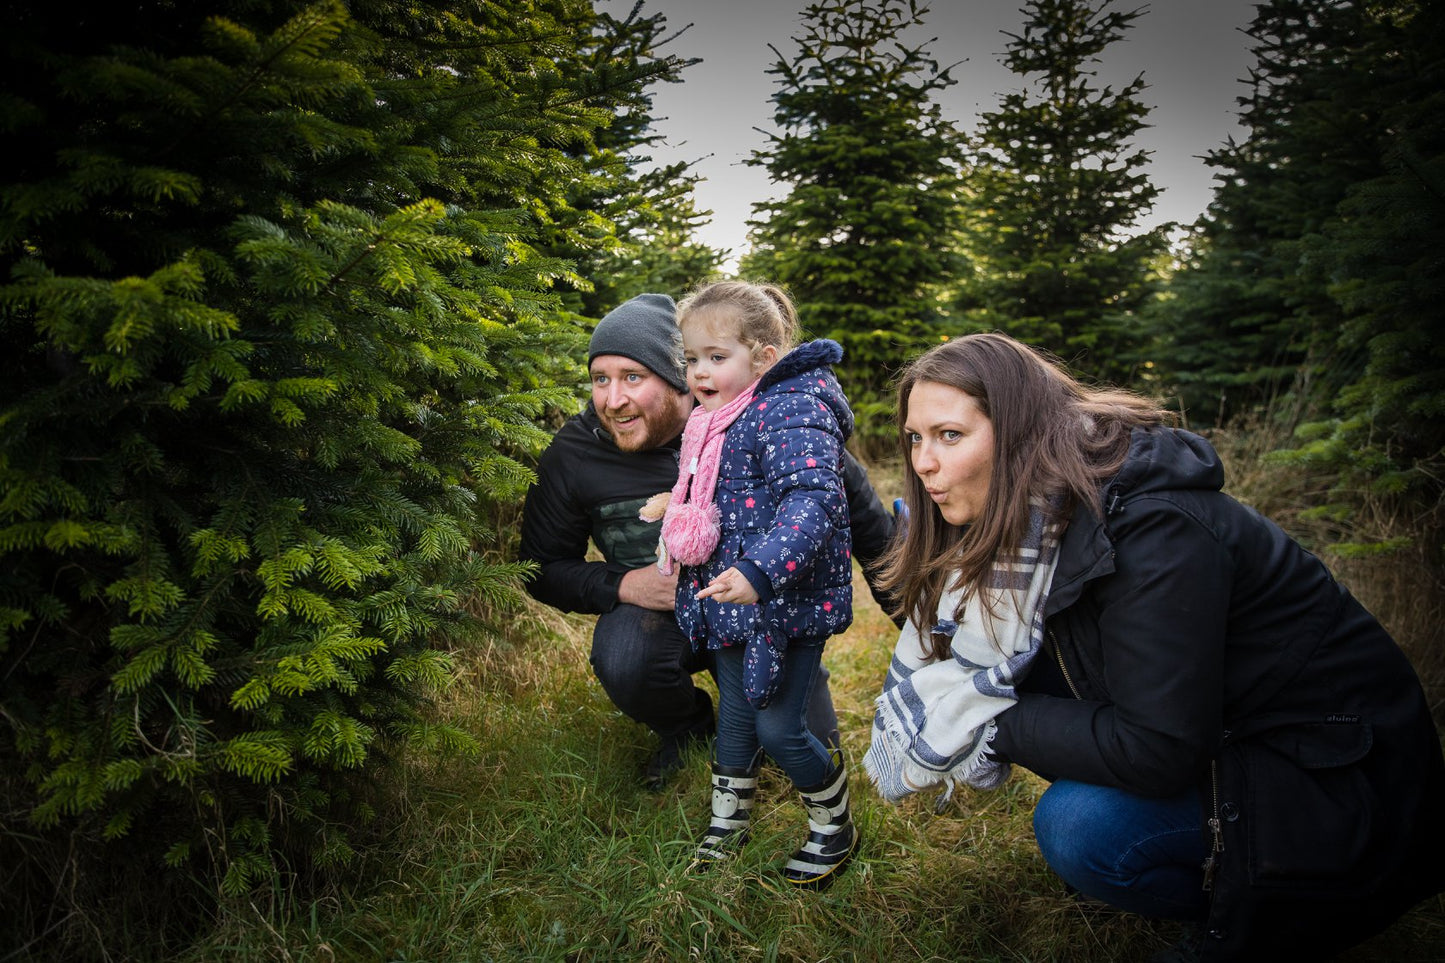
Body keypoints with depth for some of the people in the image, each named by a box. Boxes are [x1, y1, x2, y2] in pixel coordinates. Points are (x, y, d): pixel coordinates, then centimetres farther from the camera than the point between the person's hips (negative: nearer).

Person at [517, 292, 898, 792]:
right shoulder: (574, 454, -15)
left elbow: (848, 489, -5)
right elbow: (543, 567, -4)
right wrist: (622, 585, -24)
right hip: (660, 610, 0)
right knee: (622, 664, -33)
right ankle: (682, 726, 4)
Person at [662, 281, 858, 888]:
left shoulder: (791, 412, -19)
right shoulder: (713, 421, 9)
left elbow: (814, 499, -32)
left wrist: (760, 571, -42)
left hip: (786, 598, -8)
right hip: (729, 597, 8)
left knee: (776, 726, -1)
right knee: (734, 712, 19)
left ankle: (834, 827, 25)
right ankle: (728, 820, 40)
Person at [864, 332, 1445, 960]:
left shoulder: (1156, 529, -30)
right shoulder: (1032, 511, -4)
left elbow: (1158, 751, -31)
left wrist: (992, 724, -22)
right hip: (1217, 735, 9)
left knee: (1076, 827, -28)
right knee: (1007, 666, -6)